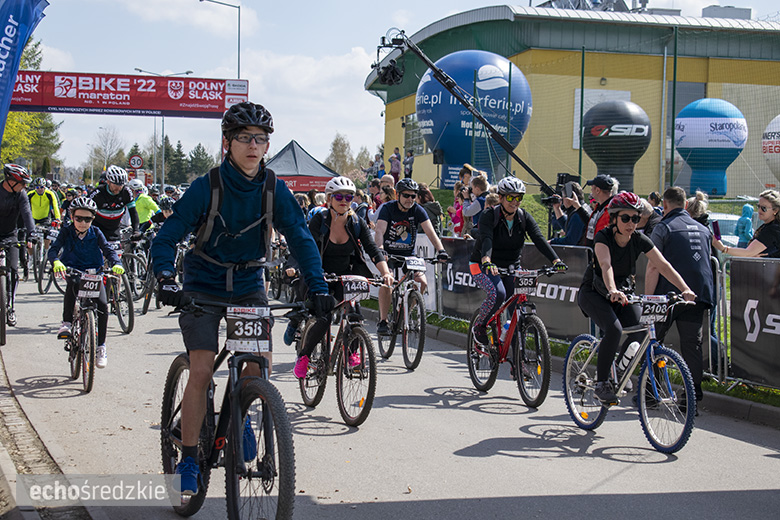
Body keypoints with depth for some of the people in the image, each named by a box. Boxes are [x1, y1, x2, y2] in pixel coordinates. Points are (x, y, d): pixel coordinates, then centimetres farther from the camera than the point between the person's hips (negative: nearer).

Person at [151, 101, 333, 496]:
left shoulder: (273, 189, -10)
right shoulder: (206, 187, -18)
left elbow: (299, 237, -9)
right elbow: (166, 238, -18)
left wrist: (317, 286, -22)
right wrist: (166, 279, -35)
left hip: (248, 286, 3)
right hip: (203, 286, -3)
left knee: (261, 360, -15)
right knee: (201, 370, -13)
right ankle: (188, 460, -2)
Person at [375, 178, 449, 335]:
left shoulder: (417, 210, -7)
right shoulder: (387, 208, -13)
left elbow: (430, 232, -17)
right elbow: (380, 230, -27)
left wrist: (440, 250, -34)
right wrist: (379, 248, -47)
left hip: (408, 255, 2)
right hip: (388, 254, -2)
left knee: (422, 282, -19)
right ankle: (383, 321, -15)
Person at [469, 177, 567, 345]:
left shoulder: (524, 217, -5)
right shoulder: (490, 216, -17)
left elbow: (539, 239, -18)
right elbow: (486, 239, -35)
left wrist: (556, 260, -34)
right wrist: (487, 261, -56)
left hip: (511, 268, 4)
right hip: (483, 267, -4)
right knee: (498, 293, -32)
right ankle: (479, 326, -6)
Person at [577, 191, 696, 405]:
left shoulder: (640, 240, -12)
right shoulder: (603, 237, -23)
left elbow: (664, 266, -21)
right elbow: (606, 265, -41)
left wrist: (685, 289, -36)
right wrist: (613, 291, -60)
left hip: (624, 291, 4)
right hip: (594, 293, -4)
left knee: (638, 332, -16)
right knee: (614, 329, -28)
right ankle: (601, 382, -13)